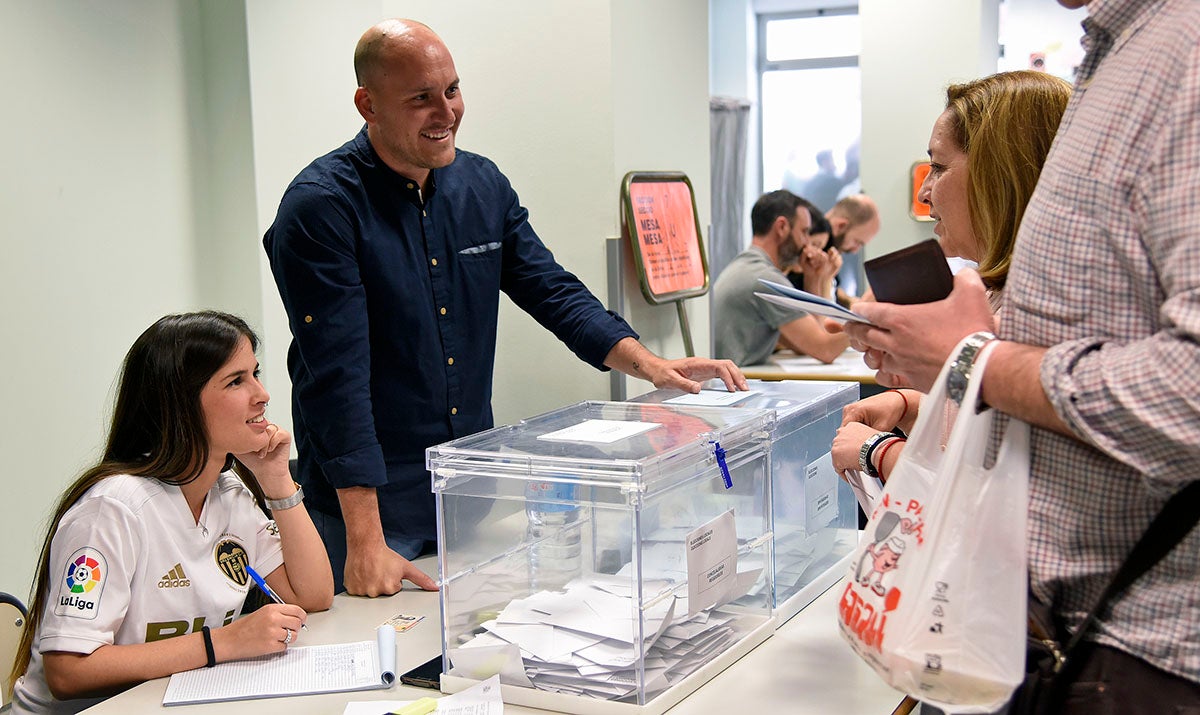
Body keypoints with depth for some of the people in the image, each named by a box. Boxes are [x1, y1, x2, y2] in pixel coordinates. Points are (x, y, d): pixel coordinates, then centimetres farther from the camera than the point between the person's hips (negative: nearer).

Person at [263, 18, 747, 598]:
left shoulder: (483, 186, 4)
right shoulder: (320, 207, -16)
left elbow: (550, 289, 8)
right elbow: (337, 376, -22)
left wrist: (645, 363, -9)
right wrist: (366, 539, -25)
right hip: (369, 502, -6)